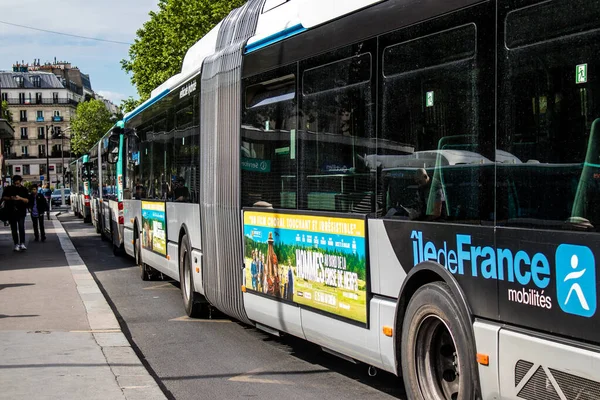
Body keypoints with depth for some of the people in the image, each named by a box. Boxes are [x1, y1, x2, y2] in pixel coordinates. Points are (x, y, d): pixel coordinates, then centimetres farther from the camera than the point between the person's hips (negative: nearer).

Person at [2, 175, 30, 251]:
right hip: (11, 212, 2)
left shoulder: (24, 190, 4)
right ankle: (16, 244, 10)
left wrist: (20, 198, -19)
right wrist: (10, 198, -13)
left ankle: (22, 244, -16)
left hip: (21, 212, -2)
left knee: (21, 227, -13)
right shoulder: (9, 189, 5)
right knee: (14, 229, 5)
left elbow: (27, 200, 0)